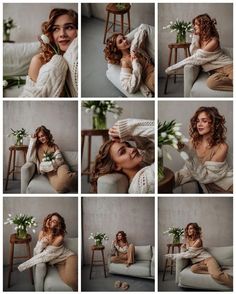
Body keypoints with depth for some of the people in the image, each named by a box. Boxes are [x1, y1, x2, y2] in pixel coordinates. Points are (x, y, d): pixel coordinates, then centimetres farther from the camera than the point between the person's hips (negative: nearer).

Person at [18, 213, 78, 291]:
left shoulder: (59, 237, -24)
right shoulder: (42, 232, -8)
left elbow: (46, 254, -24)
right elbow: (37, 252, -13)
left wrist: (26, 264, -23)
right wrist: (42, 242, -32)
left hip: (68, 257, -5)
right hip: (57, 261, 5)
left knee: (70, 281, -30)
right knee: (40, 265, -26)